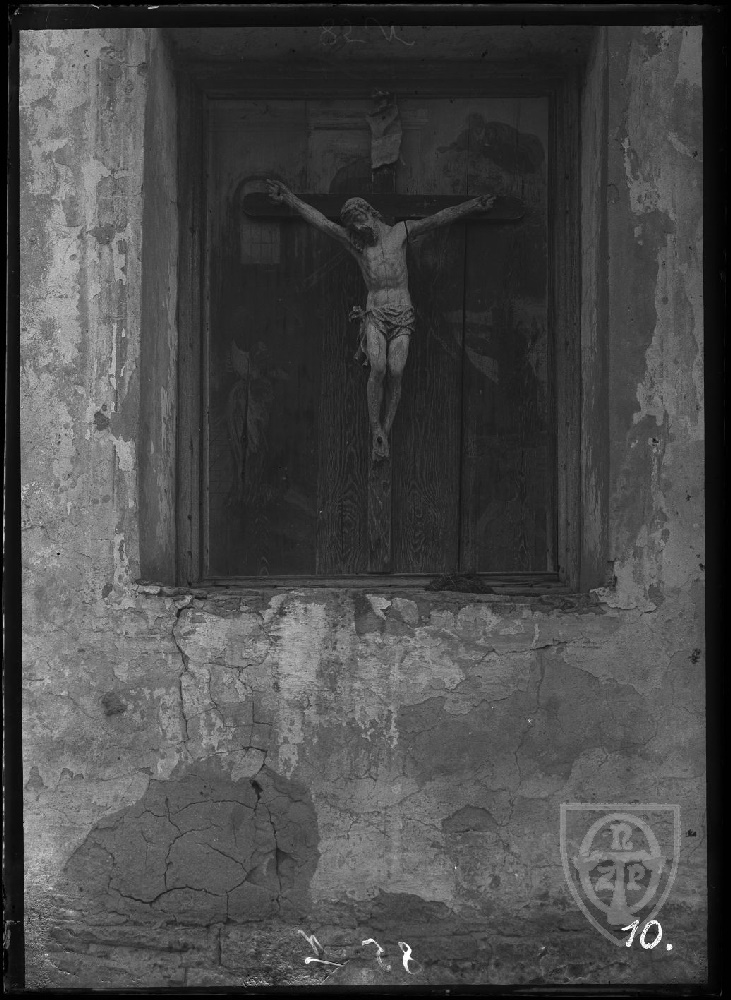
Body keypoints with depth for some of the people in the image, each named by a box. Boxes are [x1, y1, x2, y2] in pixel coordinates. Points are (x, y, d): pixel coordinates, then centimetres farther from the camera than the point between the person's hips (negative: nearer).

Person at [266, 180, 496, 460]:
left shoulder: (400, 231, 6)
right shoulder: (354, 242, 5)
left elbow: (439, 218, 2)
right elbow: (320, 221, -1)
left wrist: (474, 204, -3)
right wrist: (288, 198, -9)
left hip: (402, 315, 0)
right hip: (375, 315, 0)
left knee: (395, 372, -16)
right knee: (378, 369, -23)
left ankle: (385, 432, -6)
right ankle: (376, 429, -11)